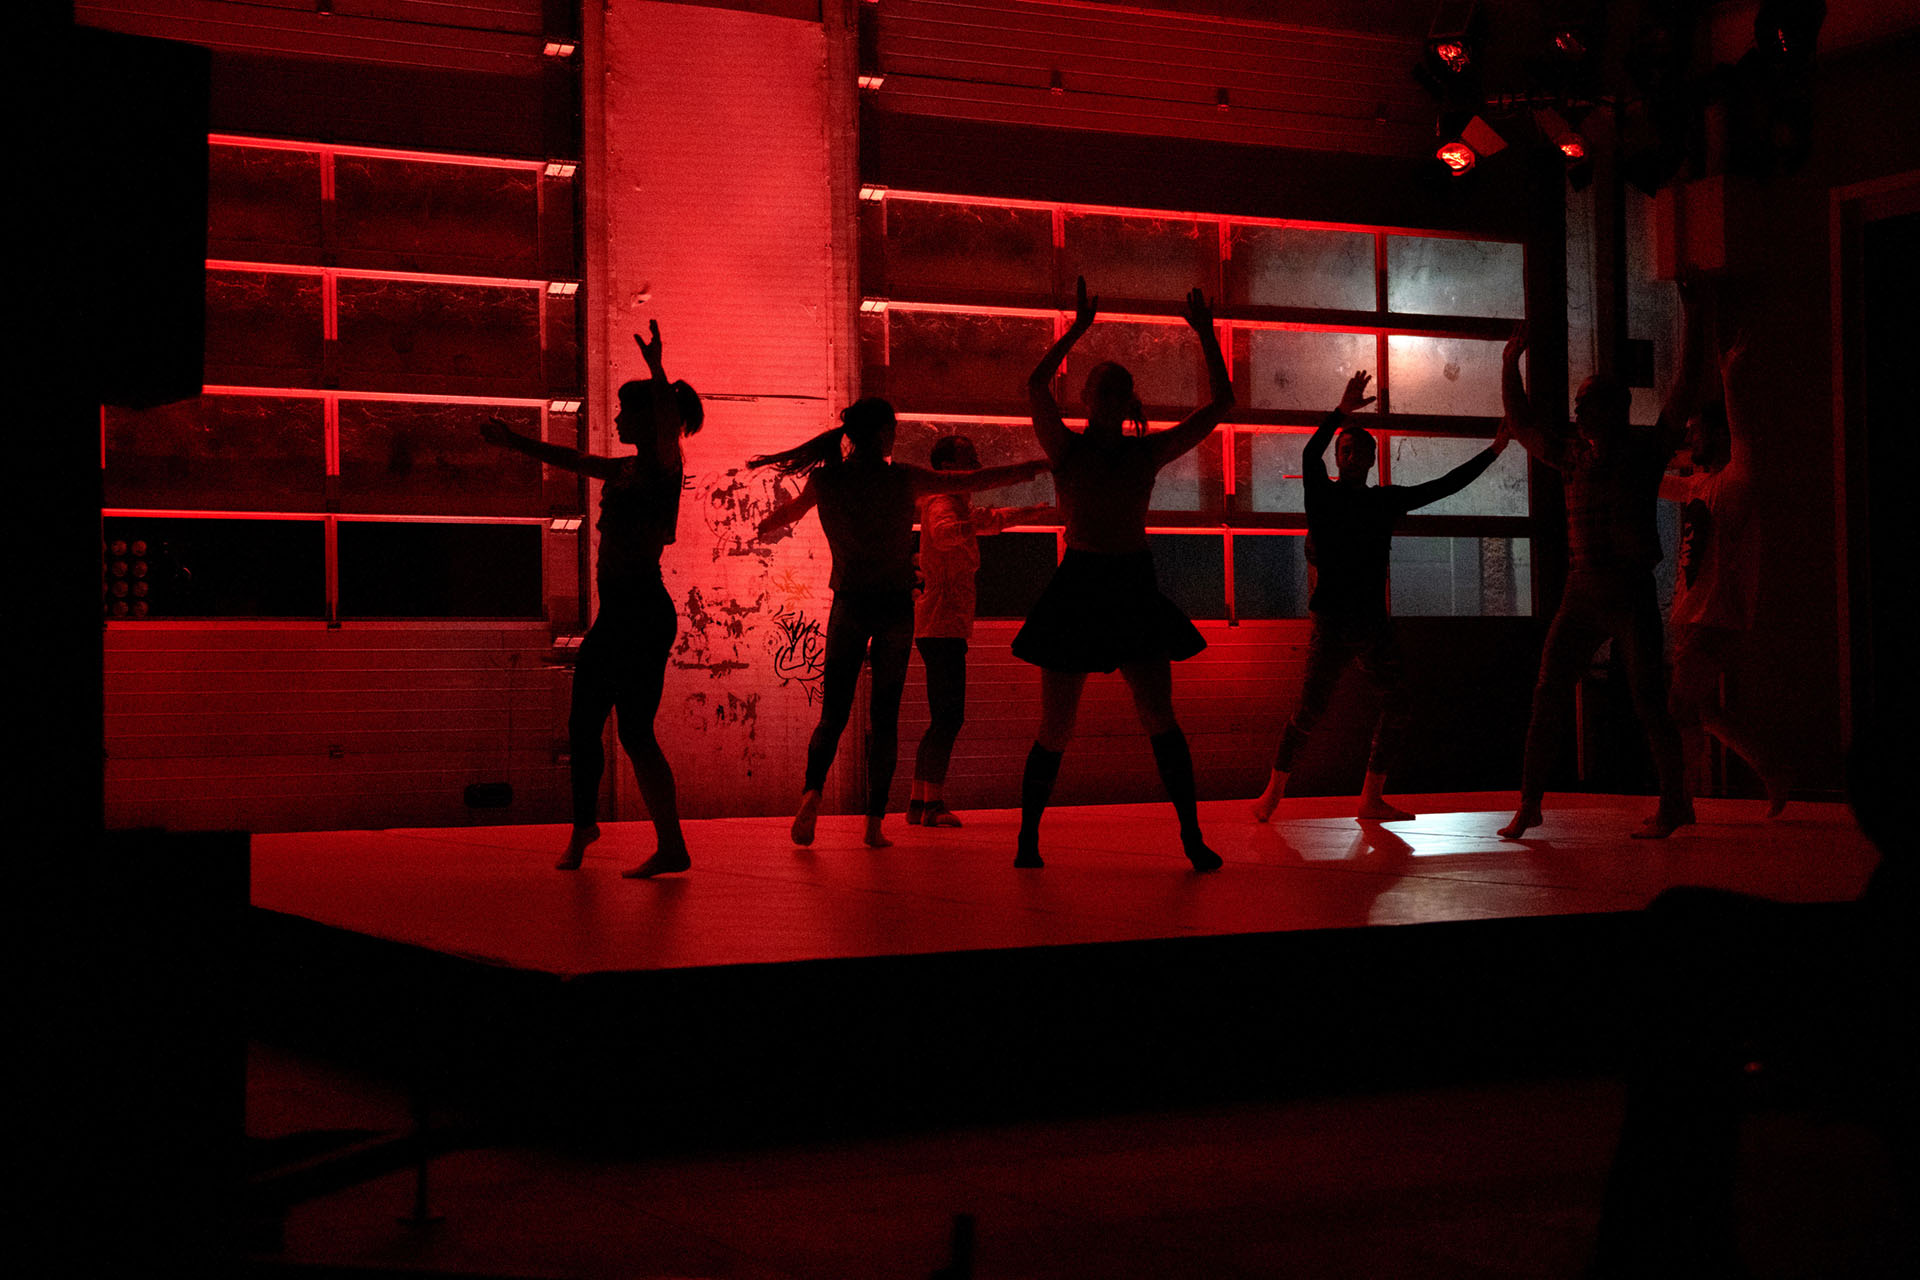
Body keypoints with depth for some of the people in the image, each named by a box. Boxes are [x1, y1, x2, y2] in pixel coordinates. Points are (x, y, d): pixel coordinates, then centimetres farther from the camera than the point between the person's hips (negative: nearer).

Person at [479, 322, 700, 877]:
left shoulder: (663, 467, -8)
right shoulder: (627, 470, 17)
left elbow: (668, 431, -31)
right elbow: (571, 459, 32)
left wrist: (656, 371, -45)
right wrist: (513, 441, 42)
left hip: (644, 611, -9)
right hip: (615, 608, 9)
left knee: (635, 731, -10)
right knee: (583, 722, 16)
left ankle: (672, 846, -7)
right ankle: (583, 824, 34)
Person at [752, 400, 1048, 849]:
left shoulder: (825, 480, -2)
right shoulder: (903, 480, -8)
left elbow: (785, 514, 18)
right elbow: (979, 480, -3)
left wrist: (757, 530, 42)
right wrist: (1041, 466, 7)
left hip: (849, 606, 1)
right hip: (896, 607, -1)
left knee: (833, 712, 4)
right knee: (885, 716, 6)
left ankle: (813, 790, -22)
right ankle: (875, 821, 2)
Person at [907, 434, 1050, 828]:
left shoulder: (962, 507, 22)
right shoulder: (942, 504, -9)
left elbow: (994, 518, 43)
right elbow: (943, 532, -34)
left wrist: (1040, 510, 51)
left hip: (947, 627, 10)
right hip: (943, 625, -10)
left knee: (943, 720, 11)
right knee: (948, 718, -13)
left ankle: (919, 803, 14)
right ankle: (932, 803, -15)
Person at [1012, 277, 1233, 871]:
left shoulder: (1148, 453, 8)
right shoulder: (1067, 449, -2)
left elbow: (1220, 402, 11)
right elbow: (1036, 384, -17)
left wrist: (1206, 334, 7)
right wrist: (1079, 326, -14)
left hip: (1135, 589, 3)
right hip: (1079, 589, -3)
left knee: (1160, 719, -6)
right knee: (1056, 728, -1)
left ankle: (1192, 836, -1)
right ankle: (1029, 837, 11)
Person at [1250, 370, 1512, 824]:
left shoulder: (1386, 500, 14)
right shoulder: (1323, 495, 1)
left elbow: (1445, 486, 17)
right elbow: (1310, 454, -18)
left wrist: (1493, 451, 16)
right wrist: (1342, 412, -31)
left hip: (1373, 620, 5)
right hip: (1331, 620, -5)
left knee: (1396, 703, -3)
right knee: (1310, 710, -12)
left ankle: (1372, 799, 5)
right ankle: (1274, 790, 3)